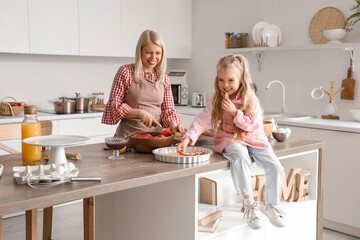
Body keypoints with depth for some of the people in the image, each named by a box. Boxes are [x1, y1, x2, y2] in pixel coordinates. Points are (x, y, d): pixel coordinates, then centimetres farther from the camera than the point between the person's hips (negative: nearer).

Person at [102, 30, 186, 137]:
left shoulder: (164, 79, 13)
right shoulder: (125, 72, 1)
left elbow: (168, 109, 13)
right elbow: (114, 106, -1)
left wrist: (173, 124, -8)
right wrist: (140, 113, -14)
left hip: (155, 135, 4)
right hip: (128, 134, -4)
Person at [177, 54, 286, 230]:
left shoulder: (249, 98, -4)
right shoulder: (217, 99, 0)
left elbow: (253, 125, -9)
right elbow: (203, 119, -9)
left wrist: (235, 112, -22)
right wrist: (188, 138, -23)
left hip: (253, 138, 2)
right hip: (229, 138, -1)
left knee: (275, 166, -17)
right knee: (240, 156, -36)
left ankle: (270, 204, 12)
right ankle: (249, 205, -21)